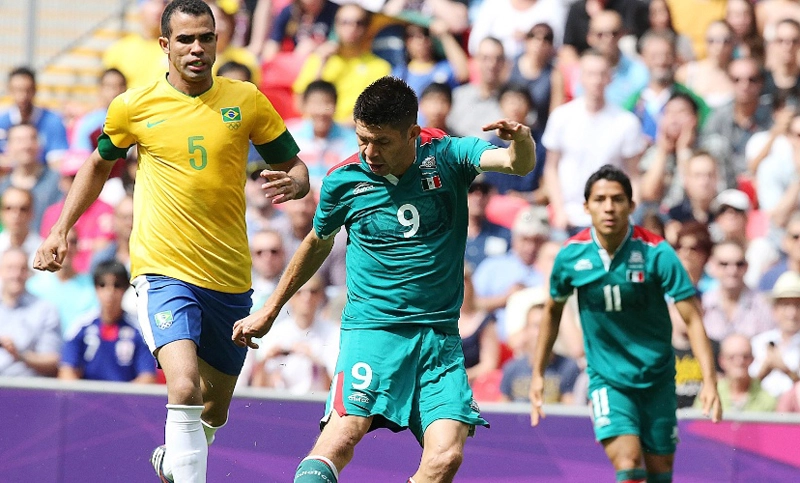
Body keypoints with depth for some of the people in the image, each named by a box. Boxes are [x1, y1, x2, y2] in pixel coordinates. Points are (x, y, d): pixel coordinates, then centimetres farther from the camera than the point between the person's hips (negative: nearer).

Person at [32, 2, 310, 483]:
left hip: (231, 280, 3)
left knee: (214, 410, 17)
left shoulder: (246, 100, 1)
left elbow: (295, 166, 8)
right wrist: (61, 230, 12)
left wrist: (293, 183, -15)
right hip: (164, 274, -3)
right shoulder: (133, 107, 0)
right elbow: (99, 165, 18)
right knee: (185, 389, -27)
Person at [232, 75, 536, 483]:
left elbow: (518, 163, -17)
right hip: (371, 327, -1)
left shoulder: (446, 156, -2)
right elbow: (318, 243, 19)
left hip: (439, 334, 1)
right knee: (345, 431, -25)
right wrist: (269, 311, 27)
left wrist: (521, 141, -42)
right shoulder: (343, 181, 0)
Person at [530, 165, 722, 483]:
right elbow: (553, 312, 12)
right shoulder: (570, 256, -7)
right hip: (607, 379, 0)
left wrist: (710, 381, -25)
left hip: (657, 378, 0)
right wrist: (538, 374, 13)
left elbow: (693, 319, -15)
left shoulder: (656, 253, -14)